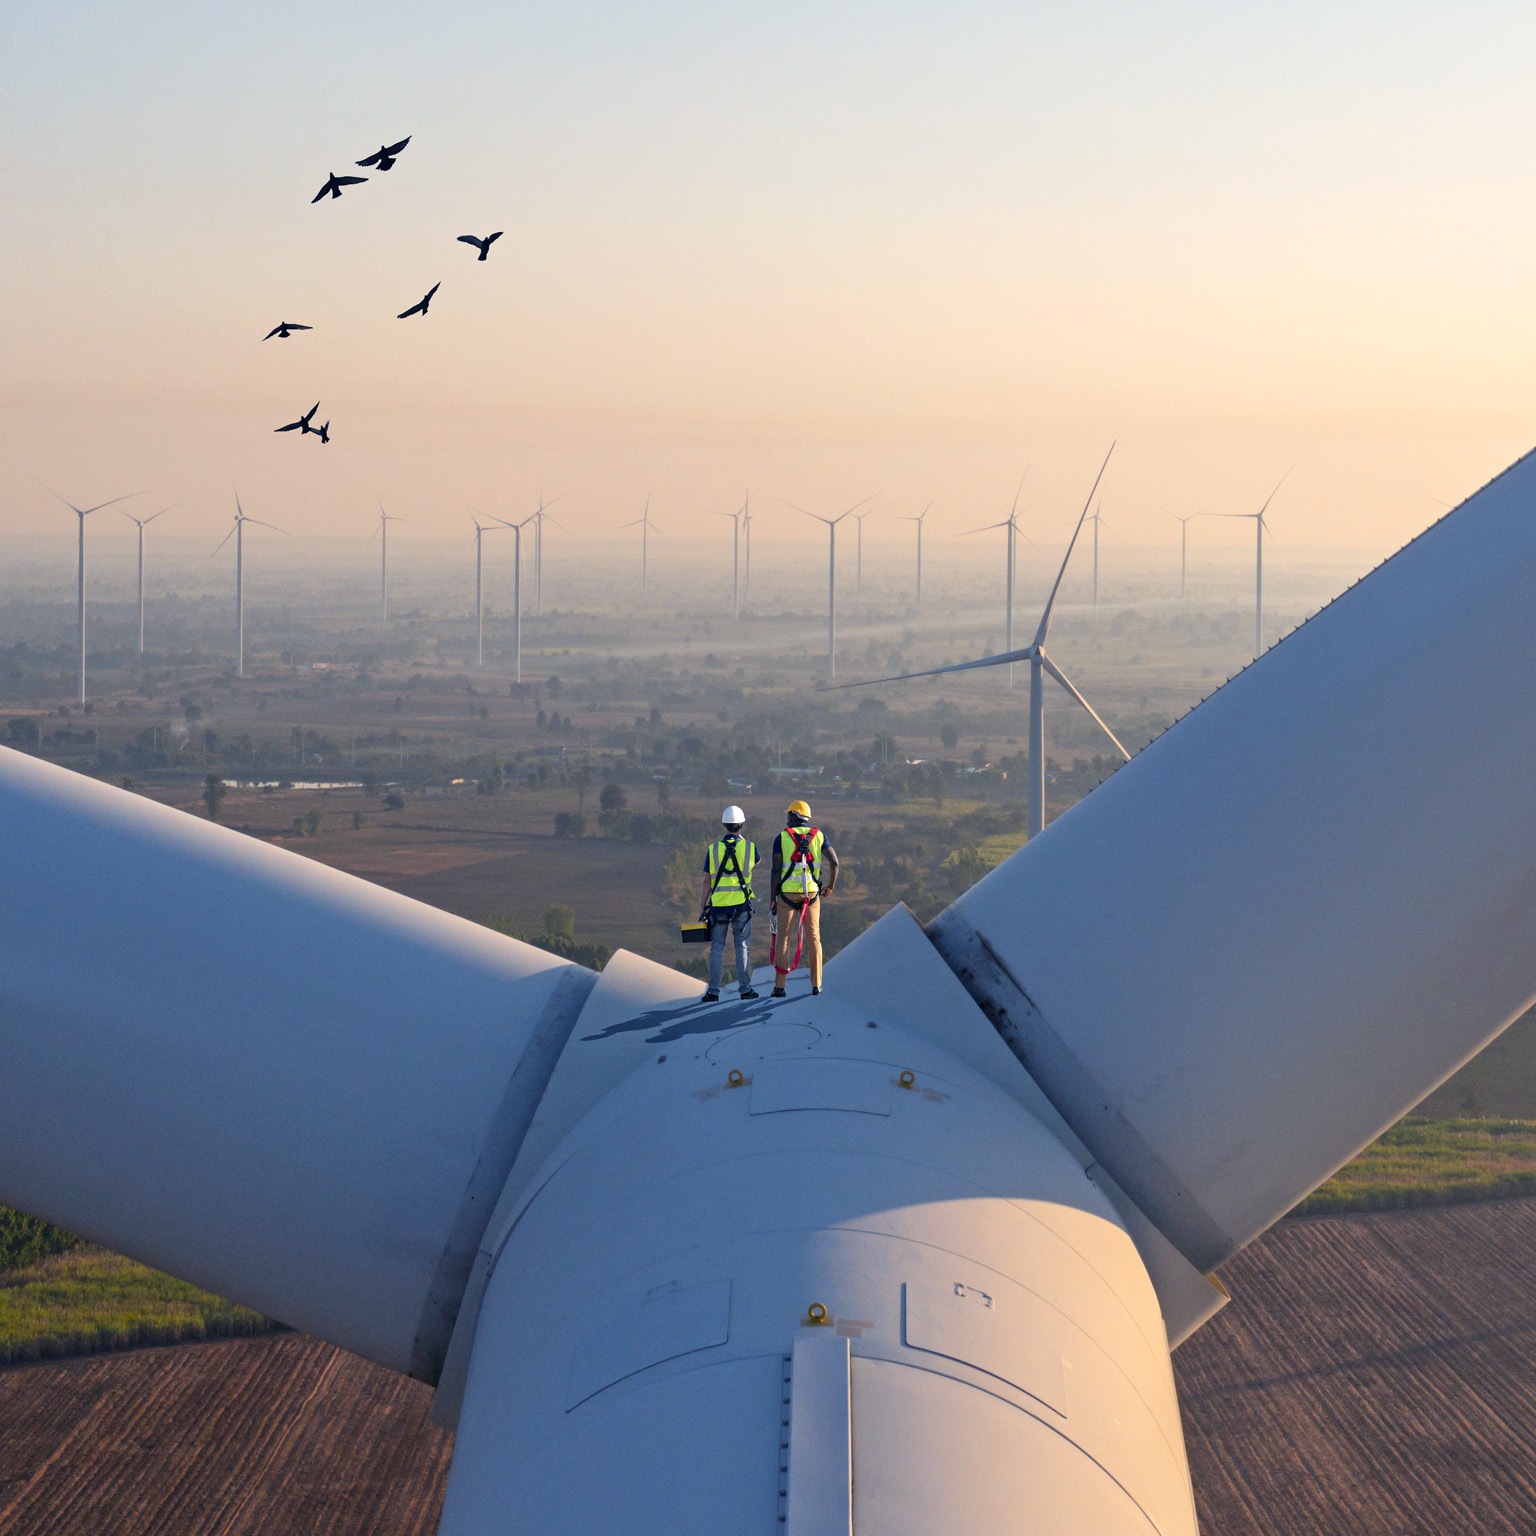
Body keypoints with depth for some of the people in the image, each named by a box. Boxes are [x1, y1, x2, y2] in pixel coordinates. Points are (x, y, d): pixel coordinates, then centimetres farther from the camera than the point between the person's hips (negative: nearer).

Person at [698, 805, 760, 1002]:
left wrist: (701, 909, 5)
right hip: (741, 904, 0)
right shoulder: (749, 847, -2)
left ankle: (713, 991, 4)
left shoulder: (713, 849, -2)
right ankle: (745, 989, 5)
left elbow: (707, 882, 0)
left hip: (718, 905, 0)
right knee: (743, 947, 6)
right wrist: (742, 840, 23)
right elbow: (755, 863, 23)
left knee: (717, 949, 5)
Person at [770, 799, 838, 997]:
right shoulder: (818, 836, 5)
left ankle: (779, 986, -1)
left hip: (787, 892, -2)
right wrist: (831, 886, 12)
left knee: (783, 938, 4)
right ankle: (816, 984, 7)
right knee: (813, 938, 9)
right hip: (812, 892, 2)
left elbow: (776, 870, -6)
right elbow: (834, 862, -3)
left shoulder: (782, 837, 0)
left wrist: (772, 899, -2)